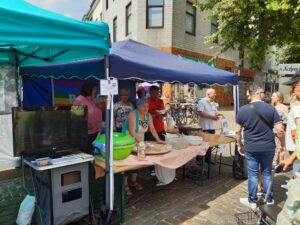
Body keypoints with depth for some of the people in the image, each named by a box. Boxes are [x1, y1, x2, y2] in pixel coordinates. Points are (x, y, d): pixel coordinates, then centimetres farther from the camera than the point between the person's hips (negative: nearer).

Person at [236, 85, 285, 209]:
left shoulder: (242, 110, -5)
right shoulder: (271, 108, -8)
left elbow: (238, 131, -1)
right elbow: (280, 130, -9)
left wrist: (239, 145, 12)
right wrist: (282, 144, 6)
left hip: (250, 148, 0)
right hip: (268, 147, 1)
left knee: (253, 174, 10)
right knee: (267, 173, 17)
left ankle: (252, 201, 23)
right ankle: (269, 199, 31)